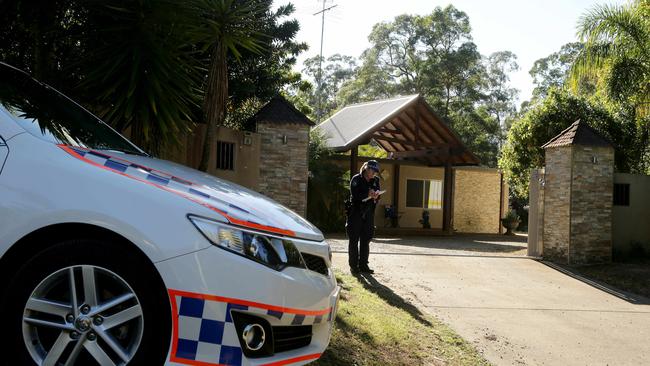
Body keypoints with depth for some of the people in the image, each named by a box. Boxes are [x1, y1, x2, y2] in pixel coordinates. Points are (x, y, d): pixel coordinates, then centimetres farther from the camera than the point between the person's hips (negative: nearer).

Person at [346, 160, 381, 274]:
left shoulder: (375, 180, 10)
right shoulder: (356, 179, -5)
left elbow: (377, 196, 11)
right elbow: (355, 195, -15)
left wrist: (376, 196, -12)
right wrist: (368, 194, -24)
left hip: (368, 214, 5)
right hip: (356, 212, -5)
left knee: (365, 241, 8)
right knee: (354, 240, 0)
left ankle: (363, 265, 15)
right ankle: (353, 266, 5)